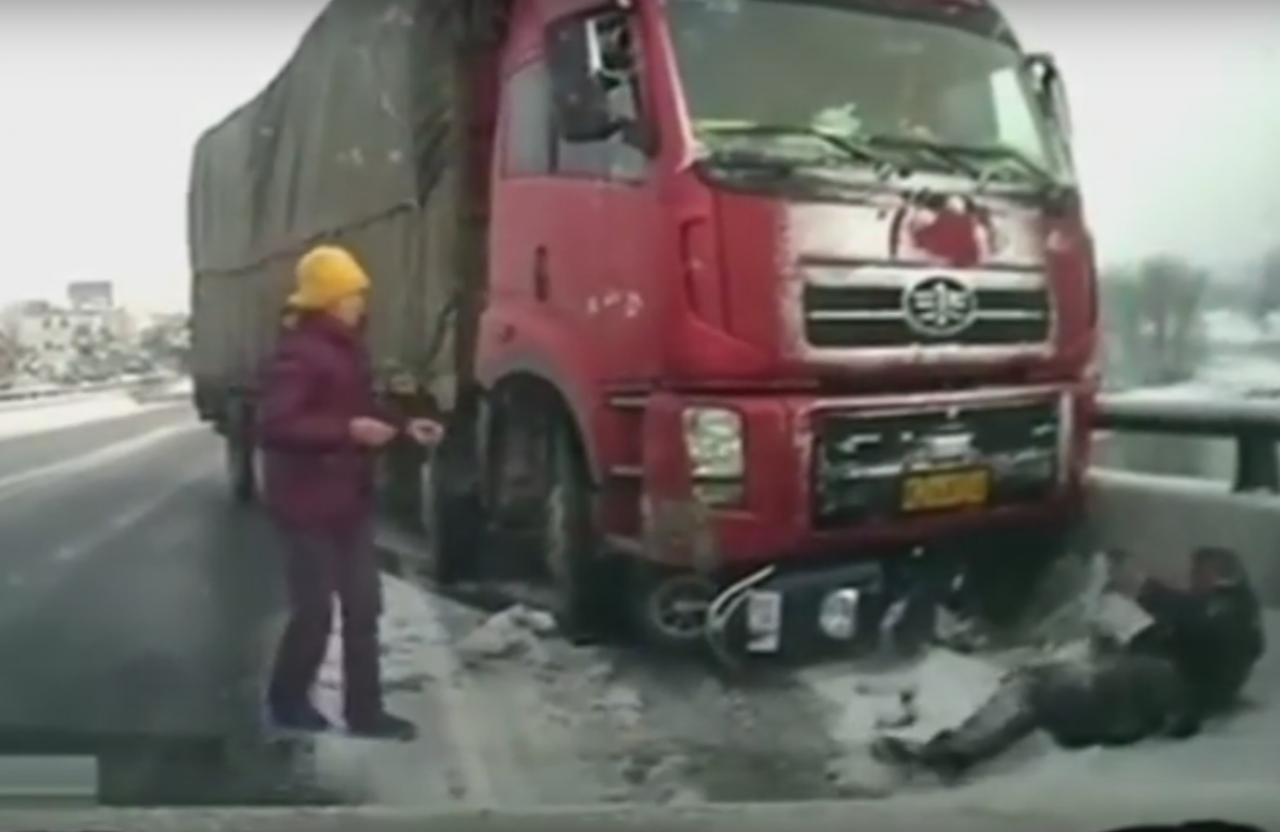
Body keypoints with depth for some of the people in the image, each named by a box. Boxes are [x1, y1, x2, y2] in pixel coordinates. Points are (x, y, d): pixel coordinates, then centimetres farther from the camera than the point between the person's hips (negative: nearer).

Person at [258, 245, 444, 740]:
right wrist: (348, 430, -31)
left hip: (350, 500, 9)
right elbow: (273, 426, -26)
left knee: (363, 607, 11)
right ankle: (287, 700, 23)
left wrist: (403, 426, 6)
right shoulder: (298, 353, -19)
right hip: (308, 504, -9)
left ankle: (364, 710, 19)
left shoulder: (347, 347, 10)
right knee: (314, 610, 1)